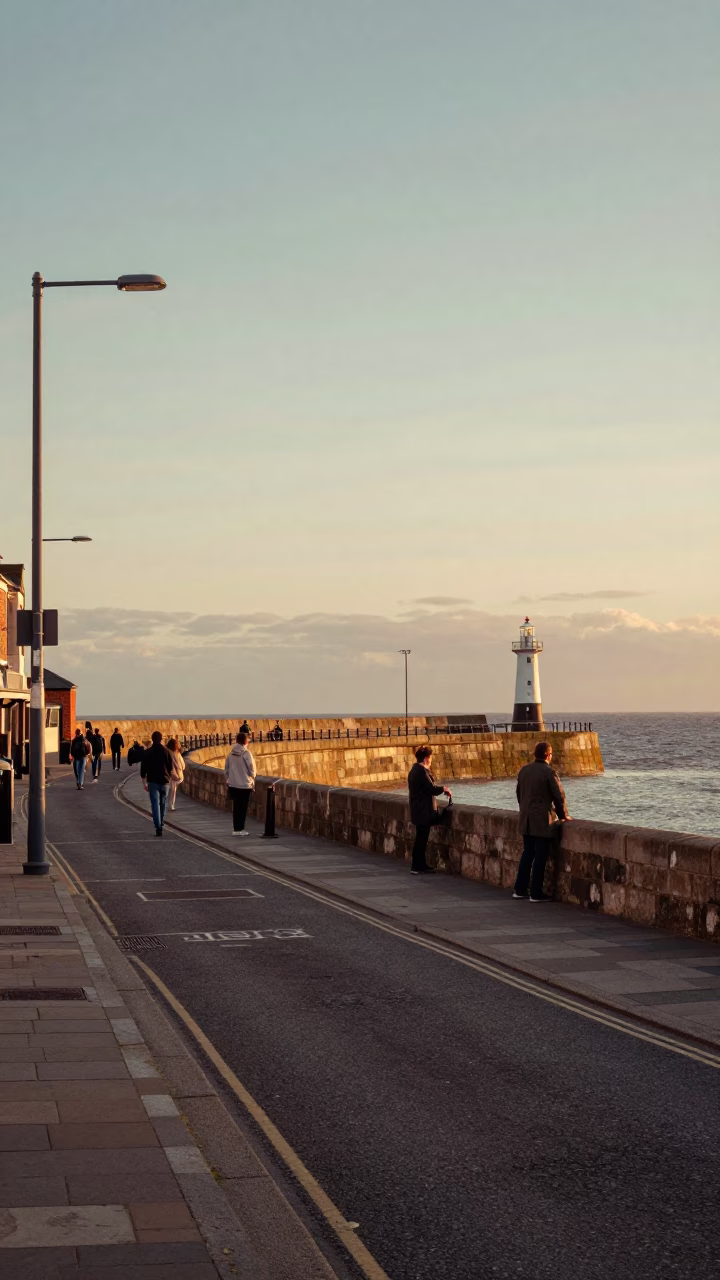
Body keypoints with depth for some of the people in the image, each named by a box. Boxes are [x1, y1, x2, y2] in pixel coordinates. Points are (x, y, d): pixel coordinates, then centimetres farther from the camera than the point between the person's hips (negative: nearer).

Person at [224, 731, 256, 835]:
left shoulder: (231, 754, 2)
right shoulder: (246, 754, -14)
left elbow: (226, 770, 8)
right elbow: (252, 770, -10)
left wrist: (228, 780, 19)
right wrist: (252, 780, 8)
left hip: (233, 785, 5)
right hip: (245, 785, -5)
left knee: (236, 807, 12)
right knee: (242, 807, 2)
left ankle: (236, 828, 15)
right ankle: (239, 829, 3)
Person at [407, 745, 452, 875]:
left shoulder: (414, 770, 13)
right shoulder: (422, 771, -19)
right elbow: (431, 789, -20)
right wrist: (443, 789, -3)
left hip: (417, 810, 10)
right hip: (424, 811, -10)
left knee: (421, 839, 14)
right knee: (421, 839, -4)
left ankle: (420, 865, 19)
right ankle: (417, 867, -1)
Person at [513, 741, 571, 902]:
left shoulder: (524, 770, 7)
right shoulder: (549, 773, -14)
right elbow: (559, 796, -11)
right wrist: (564, 816, 3)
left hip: (526, 821, 7)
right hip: (543, 821, -7)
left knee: (527, 854, 16)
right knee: (540, 857, -1)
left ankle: (520, 889, 18)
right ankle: (536, 893, 0)